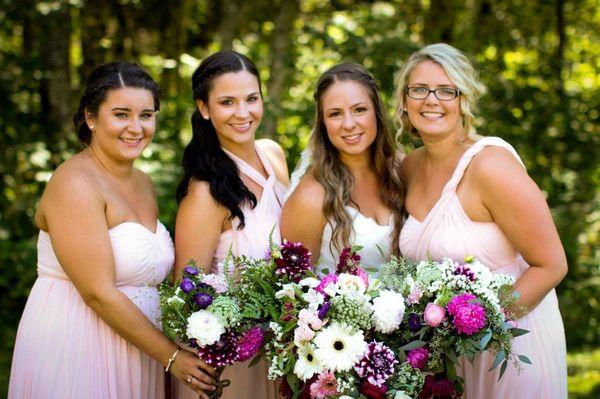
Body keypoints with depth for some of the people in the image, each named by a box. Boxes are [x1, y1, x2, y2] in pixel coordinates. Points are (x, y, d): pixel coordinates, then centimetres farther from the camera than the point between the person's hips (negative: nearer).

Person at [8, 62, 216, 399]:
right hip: (75, 350, -8)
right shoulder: (74, 184, -15)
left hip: (136, 355, 8)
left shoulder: (144, 185, 10)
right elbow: (99, 293, -20)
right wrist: (171, 356, -16)